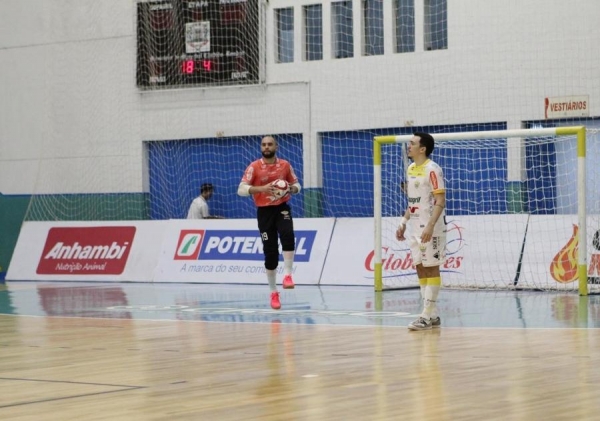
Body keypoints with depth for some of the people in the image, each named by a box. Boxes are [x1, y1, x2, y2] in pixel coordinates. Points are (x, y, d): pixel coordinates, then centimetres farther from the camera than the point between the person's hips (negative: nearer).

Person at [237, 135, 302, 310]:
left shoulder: (285, 165, 2)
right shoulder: (254, 167, -5)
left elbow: (296, 184, 13)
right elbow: (241, 189, -12)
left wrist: (292, 189, -11)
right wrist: (261, 188, -25)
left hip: (282, 208, 1)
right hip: (264, 211, -1)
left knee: (288, 235, -31)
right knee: (270, 252, 1)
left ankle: (287, 275, -23)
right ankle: (273, 292, 12)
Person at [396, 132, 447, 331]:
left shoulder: (432, 170, -14)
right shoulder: (410, 169, 12)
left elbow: (440, 201, -18)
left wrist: (430, 226, -26)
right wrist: (404, 222, 16)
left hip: (430, 229, -9)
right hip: (415, 227, 9)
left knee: (431, 268, -4)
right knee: (420, 268, 8)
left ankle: (427, 315, -4)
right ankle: (433, 315, 14)